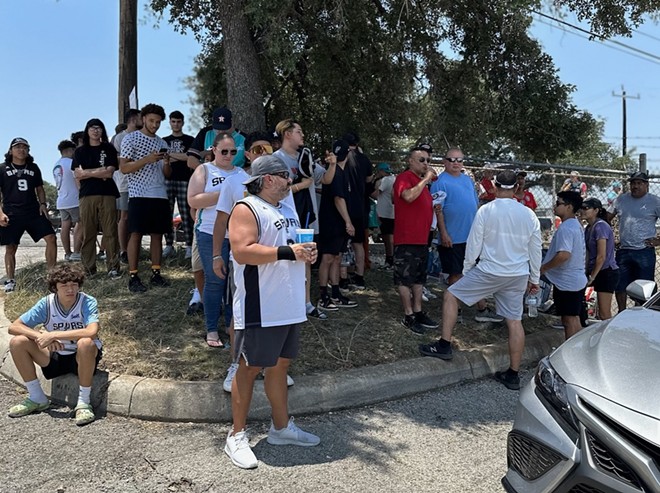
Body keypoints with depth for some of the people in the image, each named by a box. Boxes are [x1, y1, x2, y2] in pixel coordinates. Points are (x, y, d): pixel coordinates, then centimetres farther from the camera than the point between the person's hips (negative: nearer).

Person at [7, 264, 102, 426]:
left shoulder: (88, 302, -19)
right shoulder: (46, 303, -10)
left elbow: (92, 332, -37)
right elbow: (14, 327, -11)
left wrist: (53, 335, -34)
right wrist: (41, 337, -28)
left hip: (83, 358, -4)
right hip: (56, 357, 4)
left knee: (85, 343, -38)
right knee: (17, 342, -14)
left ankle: (83, 402, -20)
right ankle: (37, 398, 1)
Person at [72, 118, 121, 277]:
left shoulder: (109, 149, 12)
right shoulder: (80, 151, 15)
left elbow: (110, 173, -1)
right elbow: (77, 175, 4)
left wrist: (87, 172, 0)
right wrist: (99, 171, -2)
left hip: (107, 194, -1)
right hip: (87, 195, 1)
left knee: (110, 232, -6)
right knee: (88, 233, -2)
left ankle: (113, 267, -5)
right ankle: (89, 268, 4)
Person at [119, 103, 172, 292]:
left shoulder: (161, 143, 17)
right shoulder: (131, 139, 1)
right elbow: (124, 168, -7)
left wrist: (167, 162, -4)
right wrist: (147, 159, -17)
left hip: (160, 194, 6)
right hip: (139, 194, -6)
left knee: (157, 234, 6)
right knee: (136, 234, -6)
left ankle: (156, 274, 12)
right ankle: (133, 277, -3)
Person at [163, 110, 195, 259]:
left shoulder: (190, 140, 9)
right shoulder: (164, 141, 18)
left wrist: (170, 154, -3)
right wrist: (180, 157, -3)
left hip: (184, 181, -3)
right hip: (167, 180, 3)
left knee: (186, 215, -6)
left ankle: (189, 246, -3)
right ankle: (169, 245, 6)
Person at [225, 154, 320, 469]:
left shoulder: (288, 209, 17)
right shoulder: (246, 209, -11)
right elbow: (242, 251, -23)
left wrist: (306, 252, 4)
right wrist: (288, 252, -23)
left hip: (290, 306, 9)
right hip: (260, 309, -8)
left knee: (281, 364, 17)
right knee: (250, 368, 0)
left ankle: (281, 427, 30)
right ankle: (237, 436, 13)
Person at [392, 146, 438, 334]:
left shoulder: (423, 180, 17)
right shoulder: (405, 177, -10)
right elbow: (409, 196, -31)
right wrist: (425, 179, -22)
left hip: (422, 238, 10)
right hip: (406, 239, -10)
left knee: (419, 278, 16)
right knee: (405, 278, 0)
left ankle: (418, 312, 26)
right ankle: (409, 316, 7)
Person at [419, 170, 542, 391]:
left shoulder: (485, 211, -9)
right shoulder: (529, 215, 3)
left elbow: (473, 245, -6)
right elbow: (535, 250, 9)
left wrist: (466, 270, 8)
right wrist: (534, 279, 20)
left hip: (489, 271, -4)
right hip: (518, 276, 5)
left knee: (451, 295, 10)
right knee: (514, 321, 10)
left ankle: (444, 345, 8)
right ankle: (513, 375, 16)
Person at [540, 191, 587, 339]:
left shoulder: (565, 228, -19)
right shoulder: (577, 225, 13)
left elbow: (564, 255, -30)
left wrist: (543, 267, -18)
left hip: (566, 282, -10)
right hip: (577, 279, 10)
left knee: (569, 321, -2)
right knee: (574, 319, 17)